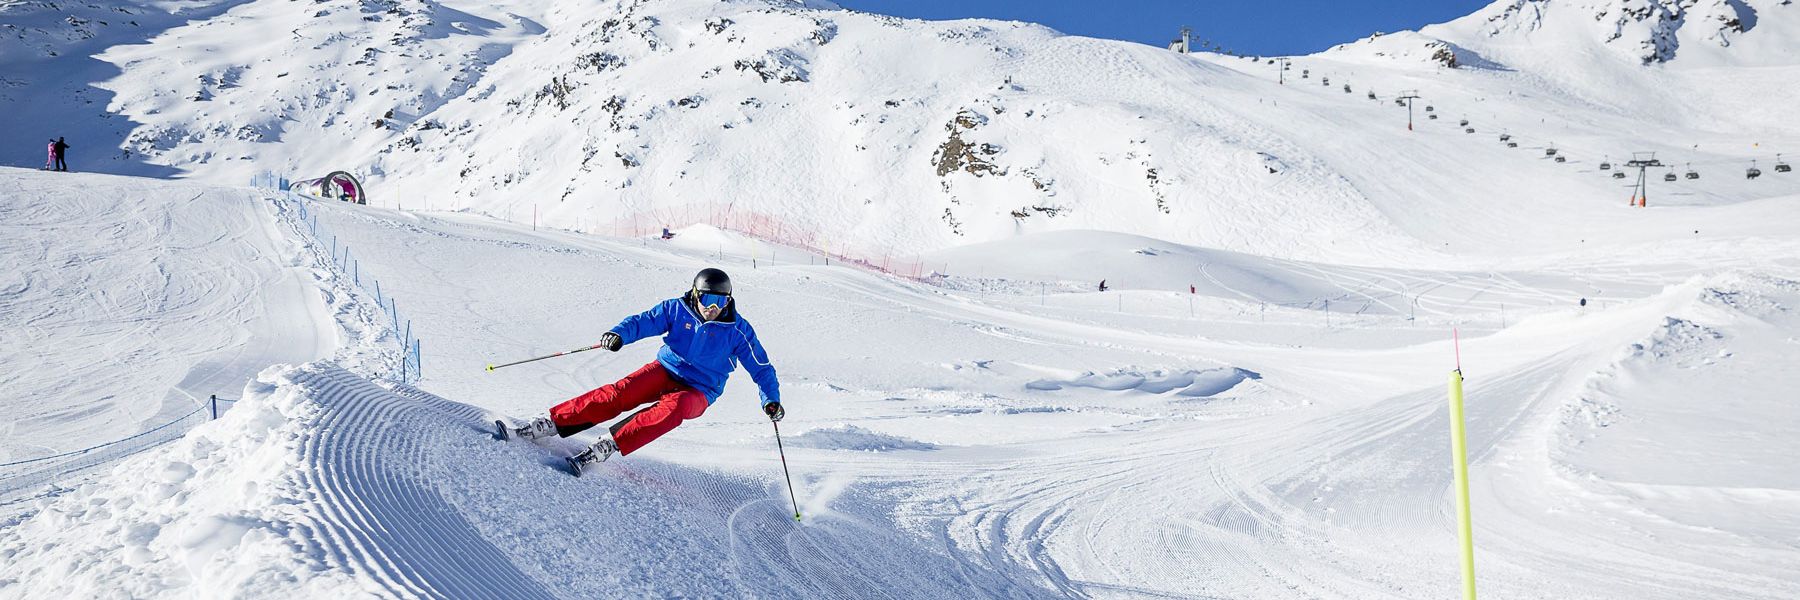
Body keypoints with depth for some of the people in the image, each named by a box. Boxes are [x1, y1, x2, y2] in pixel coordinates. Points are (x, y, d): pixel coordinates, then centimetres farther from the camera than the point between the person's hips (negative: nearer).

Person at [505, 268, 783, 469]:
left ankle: (609, 445, -42)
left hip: (698, 392, -2)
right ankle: (552, 422, -28)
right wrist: (619, 334, -26)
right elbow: (643, 321, -4)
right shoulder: (678, 309, -3)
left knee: (672, 409, -37)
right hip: (665, 370, 2)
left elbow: (761, 367, 0)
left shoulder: (738, 329, -7)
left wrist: (771, 399, -14)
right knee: (619, 393, -26)